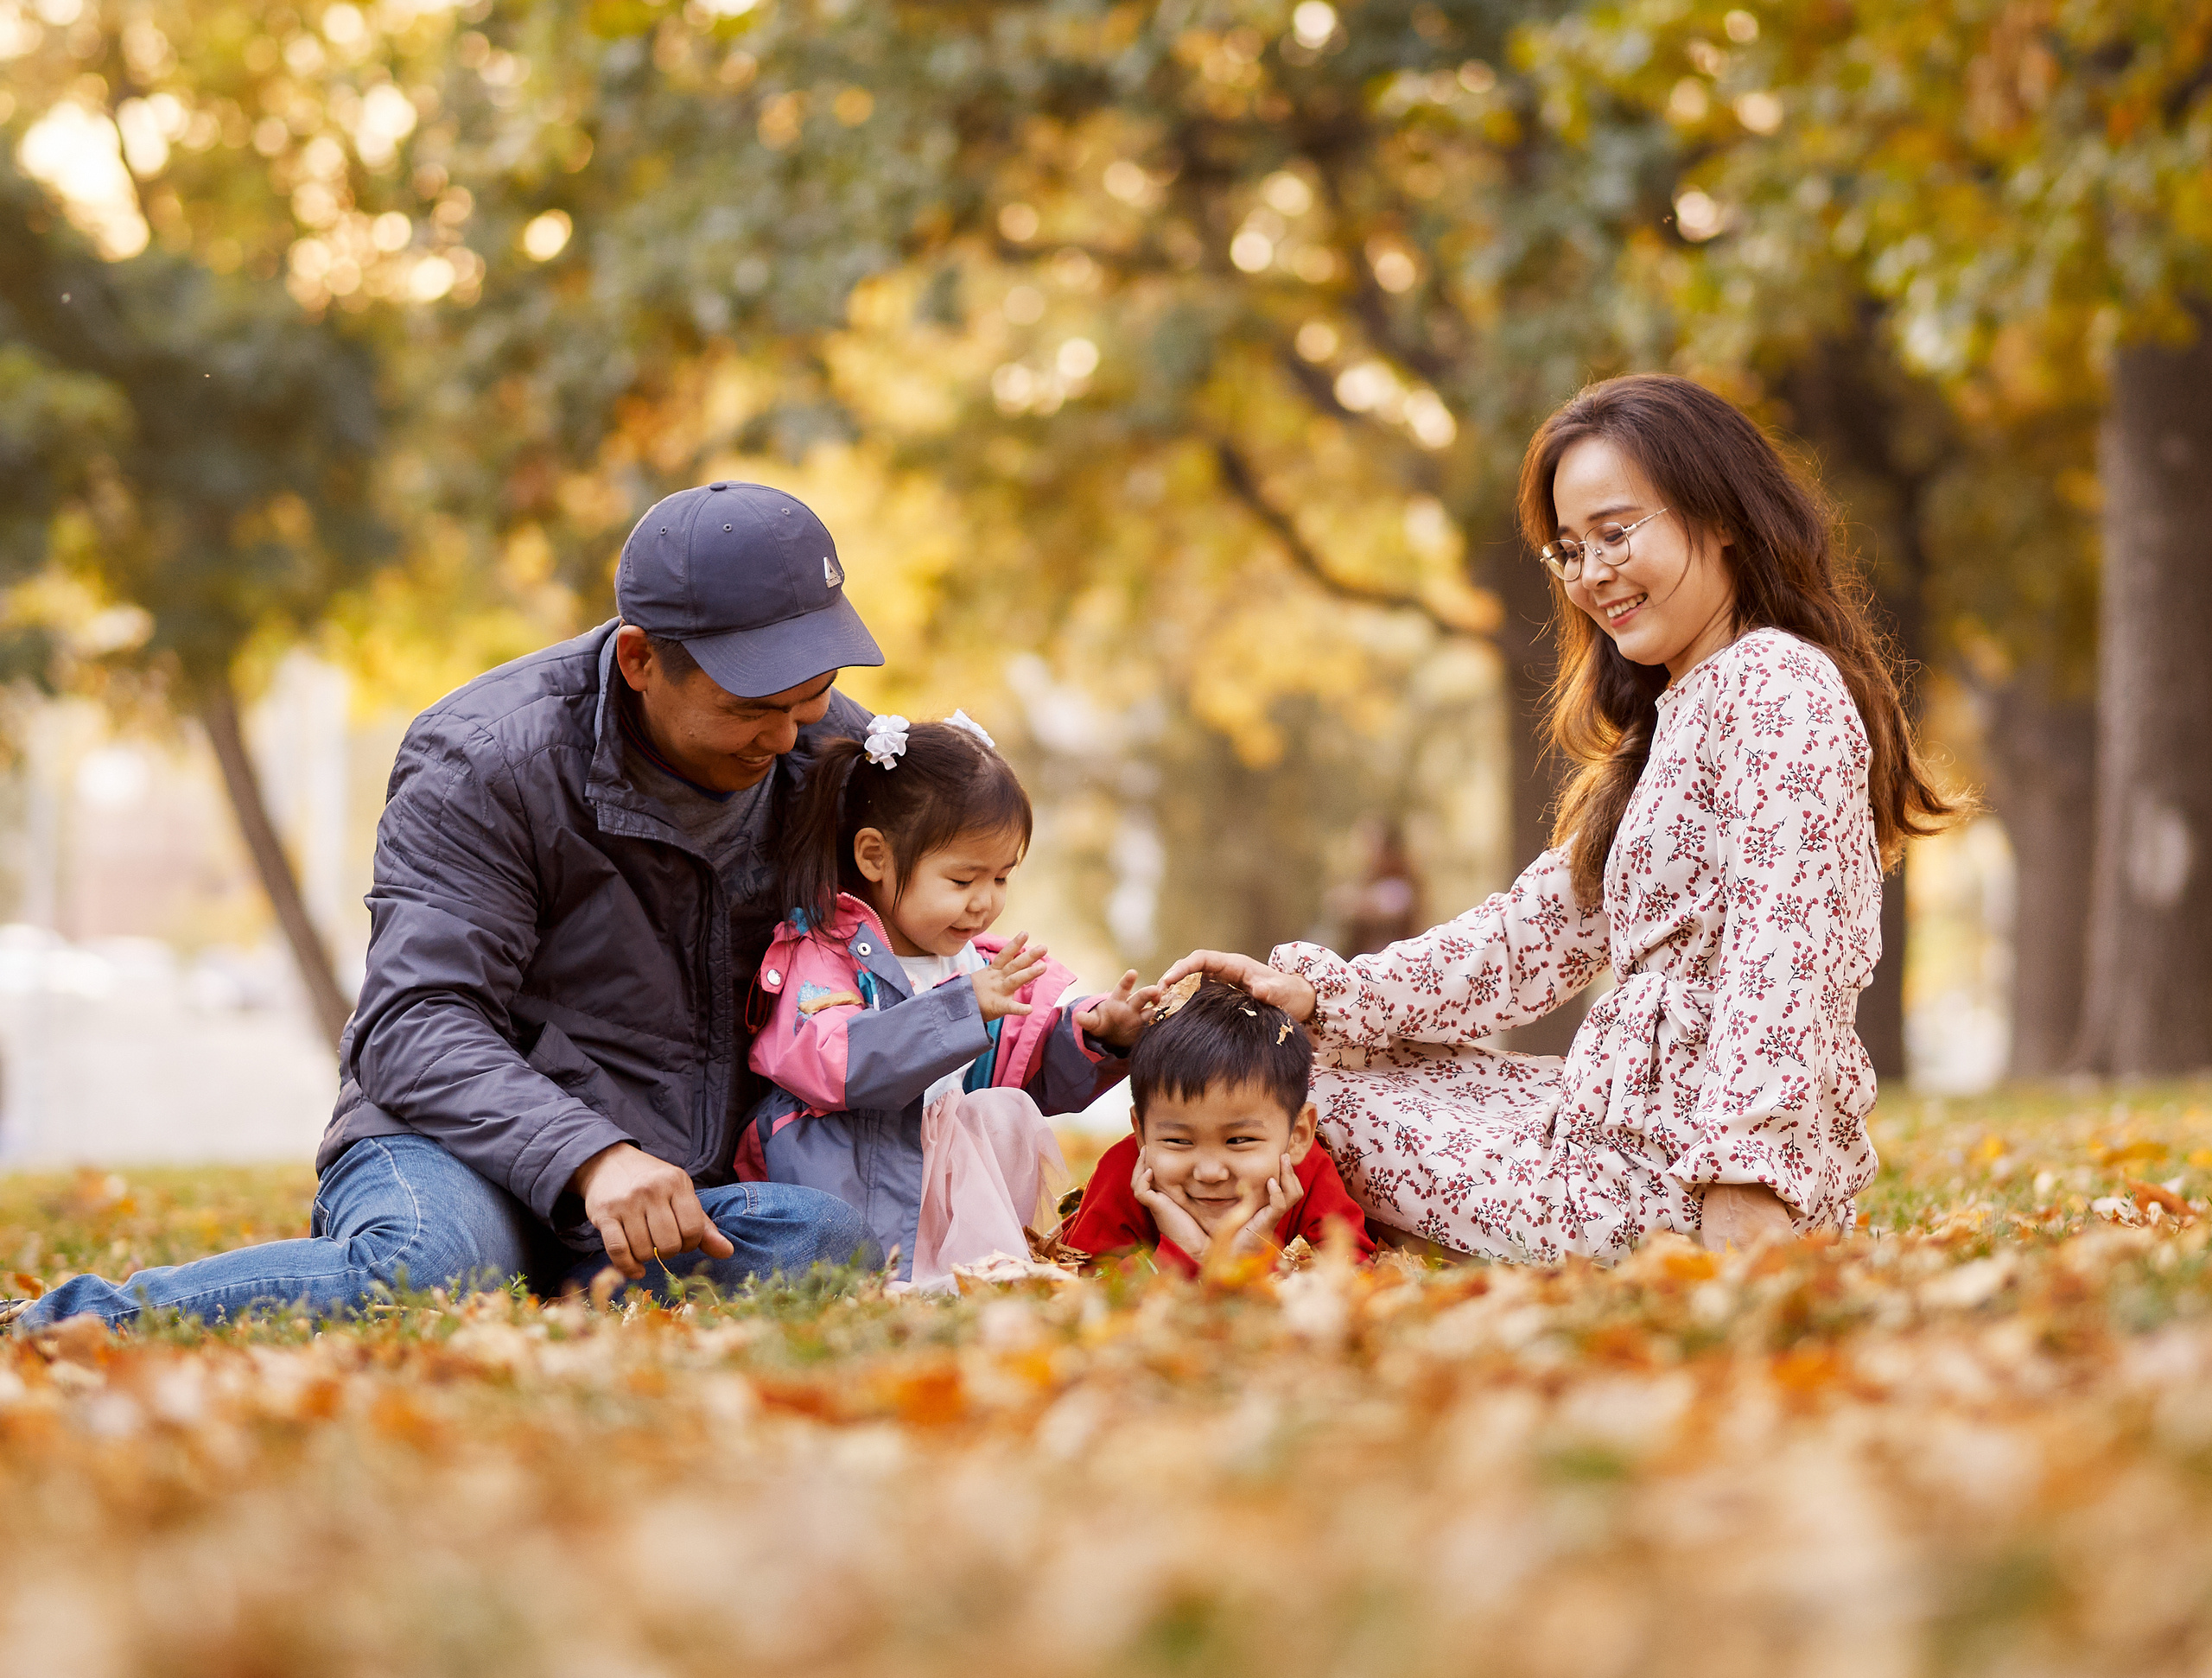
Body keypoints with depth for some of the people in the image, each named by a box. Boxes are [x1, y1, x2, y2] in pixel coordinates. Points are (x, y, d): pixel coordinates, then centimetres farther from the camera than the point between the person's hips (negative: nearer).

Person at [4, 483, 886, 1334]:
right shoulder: (483, 766, -14)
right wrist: (589, 1158, -38)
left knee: (831, 1240, -31)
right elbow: (416, 1025, -21)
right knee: (437, 1273, -41)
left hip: (693, 1171, 5)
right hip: (473, 1148, -5)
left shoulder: (829, 748, 3)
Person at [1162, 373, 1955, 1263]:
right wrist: (1322, 992, 2)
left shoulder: (1779, 686, -13)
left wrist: (1745, 1176, -30)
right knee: (1334, 1060, 17)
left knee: (1332, 1102, 0)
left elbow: (1783, 951, -23)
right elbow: (1537, 928, 14)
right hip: (1641, 1115, 10)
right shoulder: (1671, 719, 20)